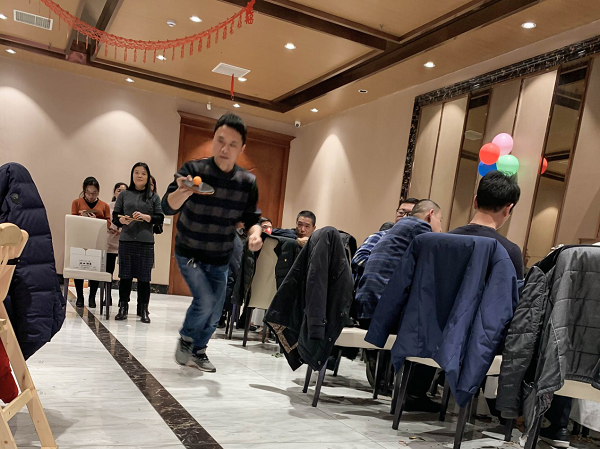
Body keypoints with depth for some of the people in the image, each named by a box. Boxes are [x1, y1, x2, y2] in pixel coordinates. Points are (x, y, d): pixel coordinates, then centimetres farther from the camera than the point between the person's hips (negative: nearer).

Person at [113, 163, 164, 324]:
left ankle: (144, 310, 9)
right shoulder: (124, 194, 10)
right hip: (126, 240, 1)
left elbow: (160, 217, 3)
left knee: (144, 277, 2)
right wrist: (121, 220, -13)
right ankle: (123, 308, 16)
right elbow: (115, 215, 8)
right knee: (125, 275, 5)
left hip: (146, 242, -1)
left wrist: (146, 217, -13)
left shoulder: (153, 197, 8)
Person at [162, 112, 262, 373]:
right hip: (189, 253, -3)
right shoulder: (193, 169, -20)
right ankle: (185, 339, 14)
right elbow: (168, 207, -31)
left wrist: (255, 234, -25)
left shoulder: (248, 182, -10)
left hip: (220, 260, 4)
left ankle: (198, 351, 39)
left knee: (214, 314, 11)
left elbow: (251, 218, -1)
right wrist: (183, 191, -54)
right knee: (205, 300, -18)